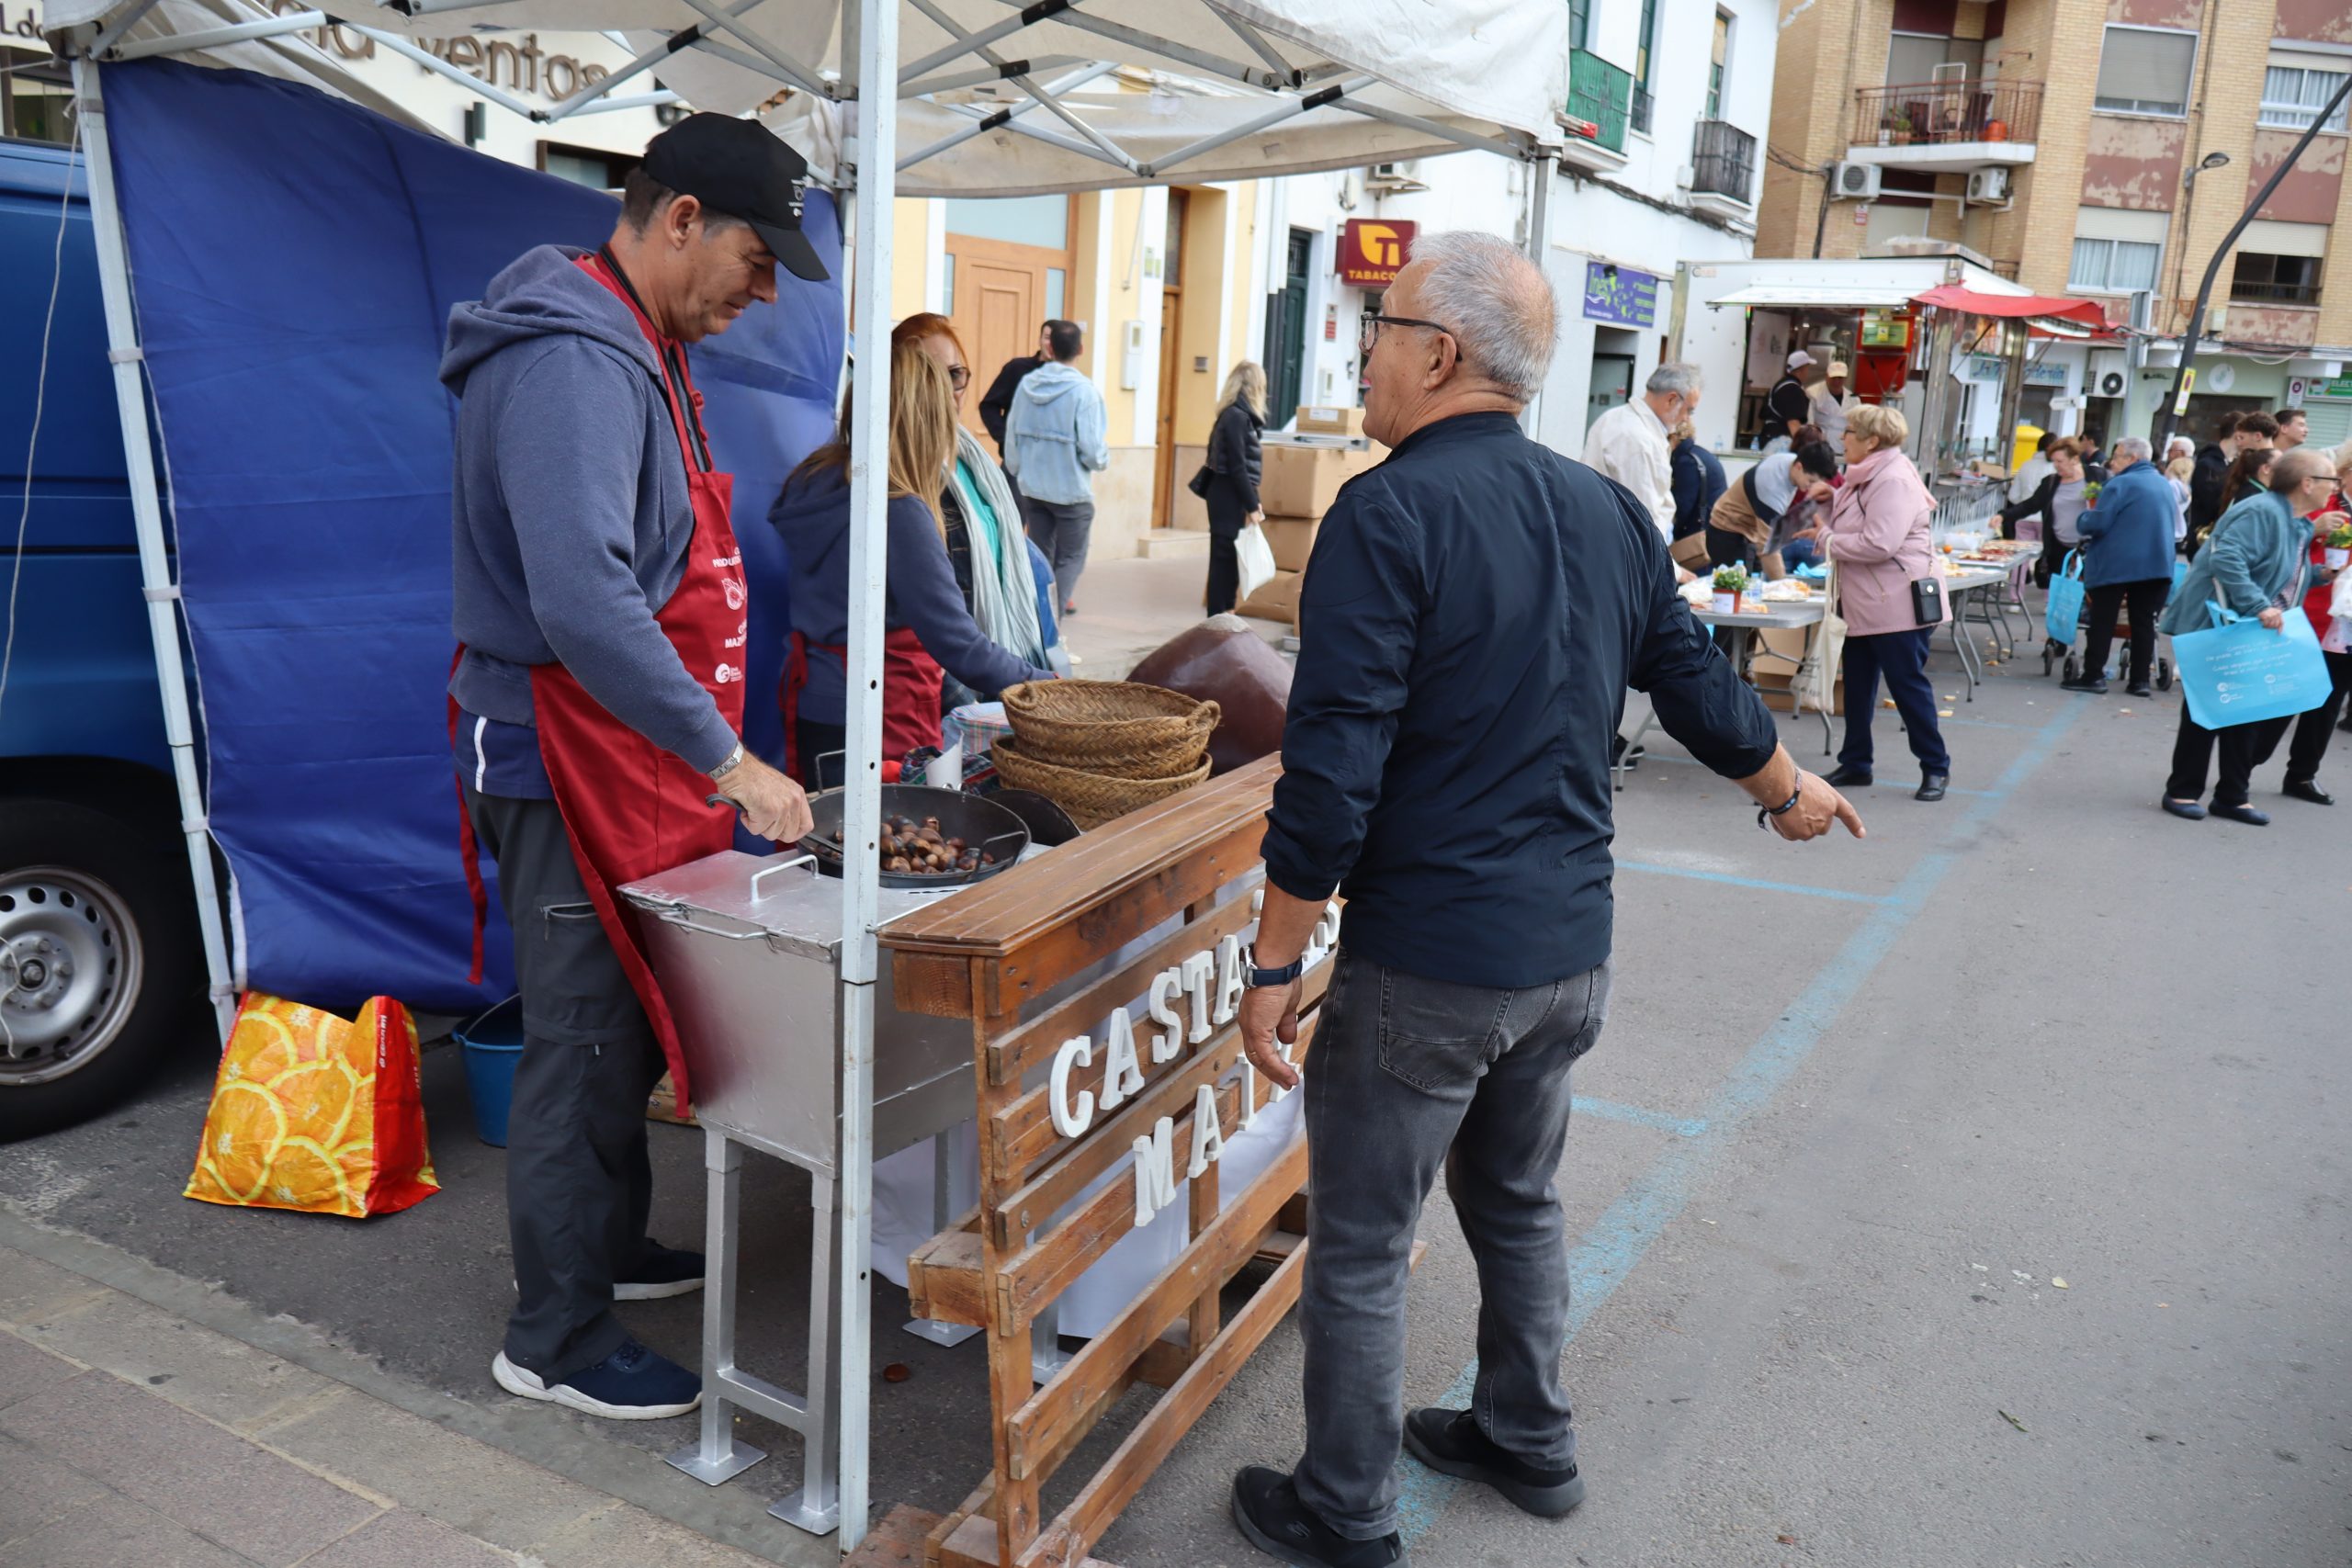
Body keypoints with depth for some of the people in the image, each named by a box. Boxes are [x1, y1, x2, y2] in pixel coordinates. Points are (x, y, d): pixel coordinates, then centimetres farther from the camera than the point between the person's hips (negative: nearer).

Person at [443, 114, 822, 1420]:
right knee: (584, 1045, 0)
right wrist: (727, 757, -28)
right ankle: (553, 1340, 16)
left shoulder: (637, 353, 14)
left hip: (629, 758, 10)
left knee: (623, 1029, 20)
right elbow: (584, 603, -32)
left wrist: (708, 750, 18)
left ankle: (606, 1247, 38)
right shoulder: (574, 362, -21)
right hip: (571, 761, -10)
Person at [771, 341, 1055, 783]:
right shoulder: (899, 513, -19)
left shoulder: (812, 481, 4)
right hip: (884, 722, -8)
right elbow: (960, 647, -19)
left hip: (809, 710, 8)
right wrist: (1046, 683, -7)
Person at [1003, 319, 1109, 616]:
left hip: (1032, 488, 5)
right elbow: (1091, 449, -17)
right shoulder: (1083, 391, -16)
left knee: (1039, 557, 16)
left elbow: (1011, 436, 5)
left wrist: (1017, 472, 21)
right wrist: (1104, 460, 5)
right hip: (1071, 490, -5)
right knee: (1070, 559, 6)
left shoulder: (1027, 383, 0)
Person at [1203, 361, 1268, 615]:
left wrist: (1251, 501, 16)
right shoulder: (1237, 417, -15)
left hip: (1230, 495, 9)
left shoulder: (1235, 414, 13)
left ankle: (1221, 615, 18)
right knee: (1225, 556, -4)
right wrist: (1252, 505, -17)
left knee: (1229, 555, 12)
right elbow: (1237, 467, -19)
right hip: (1229, 497, -9)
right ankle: (1218, 620, 1)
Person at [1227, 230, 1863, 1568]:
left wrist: (1277, 963, -14)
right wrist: (1792, 791, 34)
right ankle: (1529, 1442, 43)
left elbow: (1333, 768, -22)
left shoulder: (1390, 513, -17)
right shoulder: (1610, 513, 5)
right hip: (1573, 954, 8)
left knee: (1361, 1247, 9)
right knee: (1519, 1202, 26)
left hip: (1424, 967, -7)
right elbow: (1700, 686, 15)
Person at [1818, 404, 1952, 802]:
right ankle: (1855, 763, 22)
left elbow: (1879, 544, -27)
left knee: (1908, 685, -2)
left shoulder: (1895, 481, -18)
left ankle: (1936, 767, 11)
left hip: (1897, 606, -10)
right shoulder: (1865, 477, 13)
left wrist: (1828, 540, -14)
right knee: (1857, 686, 13)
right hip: (1865, 605, 10)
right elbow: (1850, 526, 24)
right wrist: (1826, 516, 4)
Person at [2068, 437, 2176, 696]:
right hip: (2157, 564, 6)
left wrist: (2081, 521, 4)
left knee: (2102, 621, 0)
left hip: (2115, 565, -6)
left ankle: (2093, 675, 0)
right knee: (2144, 622, 6)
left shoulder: (2120, 484, -11)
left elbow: (2096, 524, -16)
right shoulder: (2165, 484, 13)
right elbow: (2174, 518, 26)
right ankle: (2140, 680, 5)